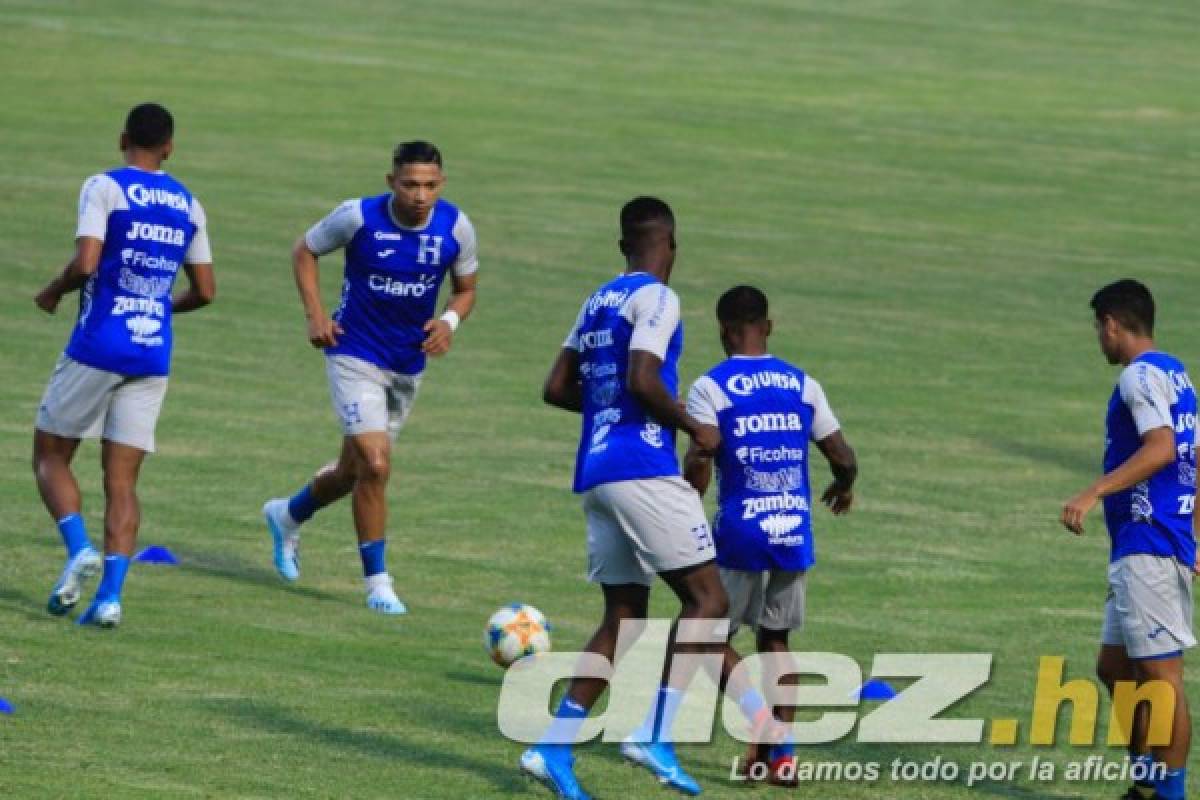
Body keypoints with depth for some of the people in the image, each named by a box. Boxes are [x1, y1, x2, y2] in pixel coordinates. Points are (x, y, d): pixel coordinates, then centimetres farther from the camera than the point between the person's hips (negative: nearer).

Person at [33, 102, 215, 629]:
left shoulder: (103, 187, -5)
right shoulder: (188, 205, 11)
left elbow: (85, 262, -17)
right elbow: (205, 291, 14)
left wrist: (53, 291, 2)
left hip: (97, 348, -4)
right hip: (154, 355, 4)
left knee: (50, 456, 11)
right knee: (122, 480, 4)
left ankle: (79, 550, -13)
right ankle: (110, 594, -10)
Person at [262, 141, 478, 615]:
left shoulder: (456, 228, -9)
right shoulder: (359, 217, -17)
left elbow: (465, 290, 7)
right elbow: (304, 251, 0)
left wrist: (450, 321, -15)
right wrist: (315, 316, -11)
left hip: (408, 365, 5)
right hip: (355, 357, -5)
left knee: (355, 470, 17)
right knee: (375, 466, -17)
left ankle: (287, 516, 47)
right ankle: (377, 584, -5)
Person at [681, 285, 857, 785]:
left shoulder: (711, 387, -6)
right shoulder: (803, 384, 6)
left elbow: (698, 467, -16)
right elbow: (843, 458, 6)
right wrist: (844, 487, 28)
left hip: (741, 533, -4)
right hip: (795, 533, 4)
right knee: (775, 638, 17)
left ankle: (760, 714, -17)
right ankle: (782, 752, 10)